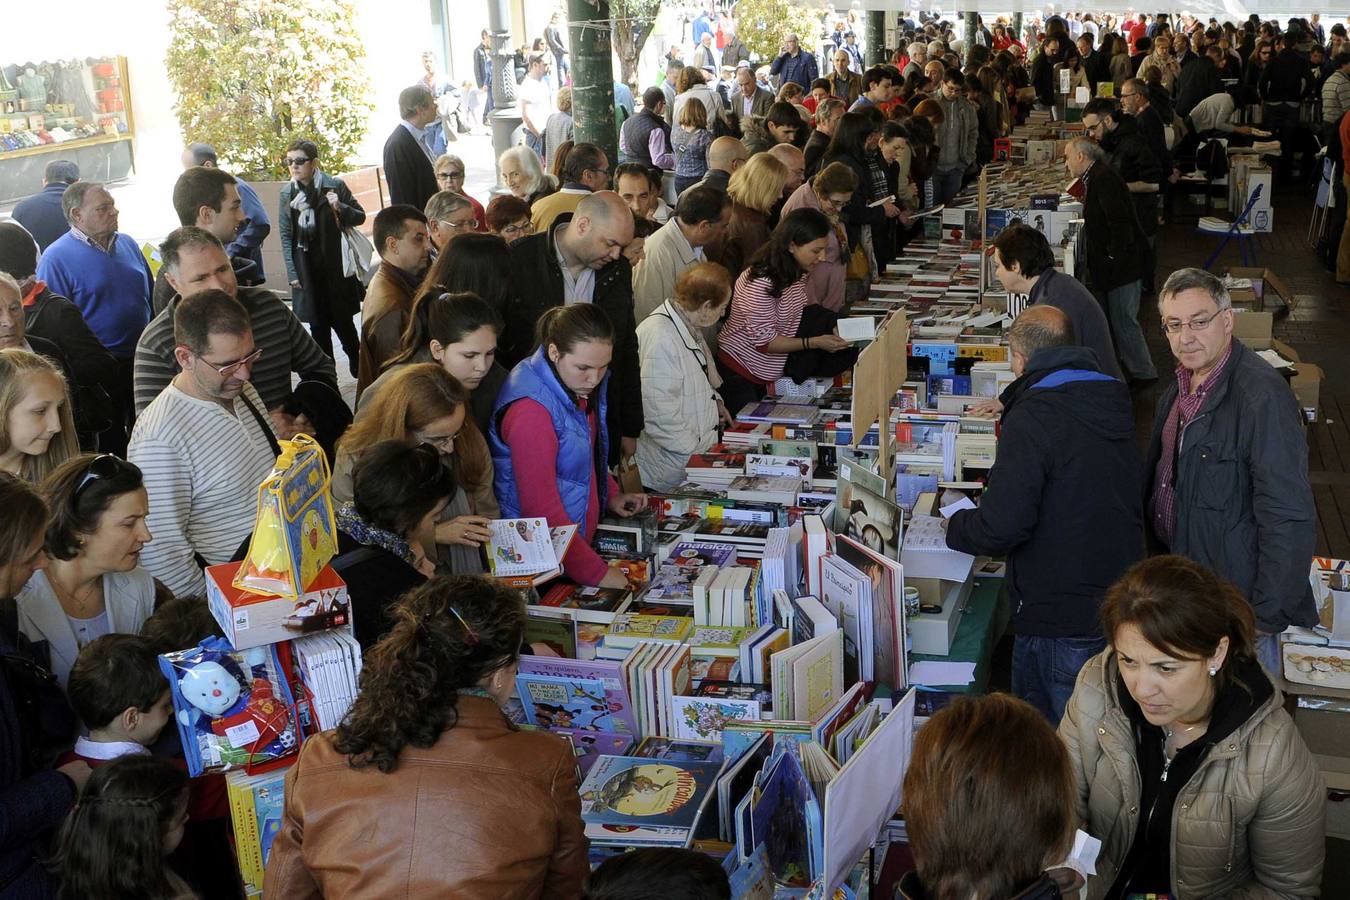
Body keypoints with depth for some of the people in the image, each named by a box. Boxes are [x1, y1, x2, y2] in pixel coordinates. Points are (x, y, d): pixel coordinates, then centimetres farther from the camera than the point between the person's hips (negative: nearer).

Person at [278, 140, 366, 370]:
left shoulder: (335, 186, -4)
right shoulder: (287, 192, 3)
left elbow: (360, 216, 4)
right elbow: (286, 236, 5)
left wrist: (340, 208, -18)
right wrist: (292, 272, -1)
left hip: (336, 266, -2)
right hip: (306, 270, 2)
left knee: (342, 321, 4)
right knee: (317, 325, 5)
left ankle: (358, 366, 24)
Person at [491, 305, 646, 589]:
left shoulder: (580, 385, 2)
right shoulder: (530, 408, -25)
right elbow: (540, 507, -26)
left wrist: (611, 495, 7)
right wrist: (596, 572, -26)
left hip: (583, 540, 8)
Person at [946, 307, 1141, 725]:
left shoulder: (1031, 418, -20)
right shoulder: (1114, 401, 6)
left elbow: (1002, 526, -27)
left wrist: (956, 526, -4)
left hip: (1060, 616, -8)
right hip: (1120, 604, 8)